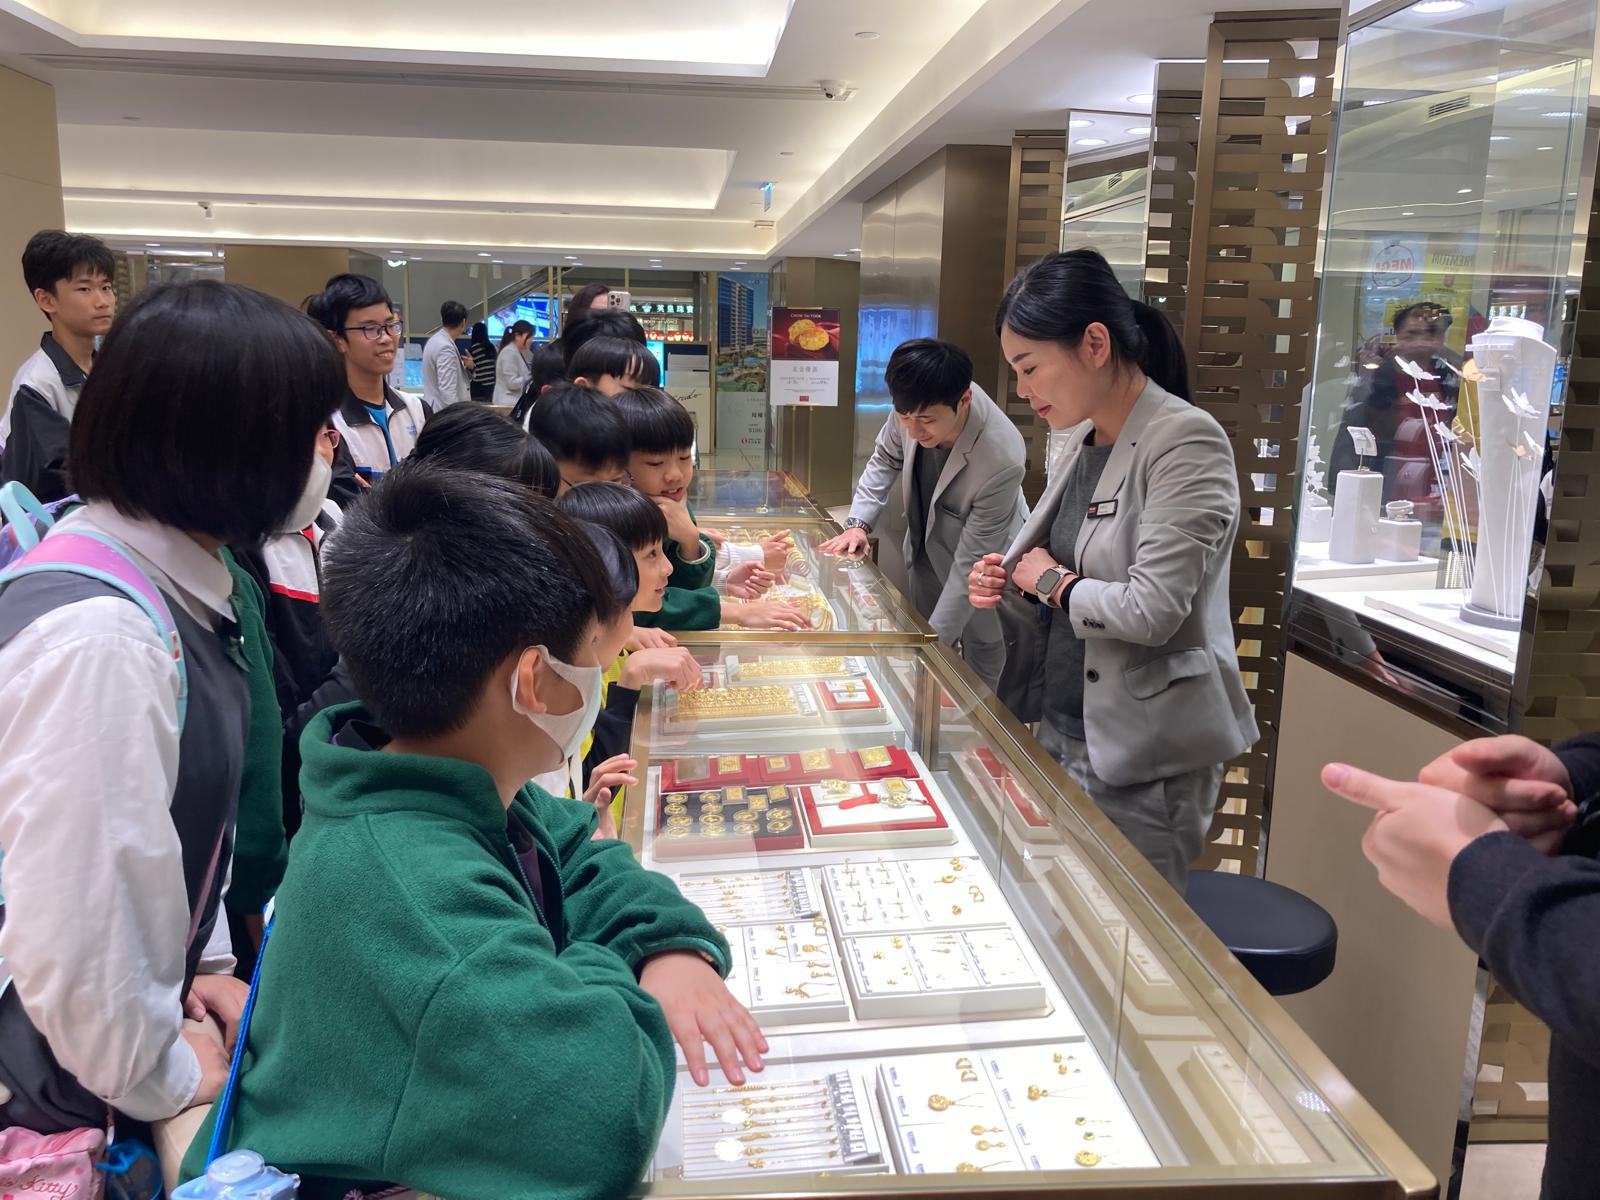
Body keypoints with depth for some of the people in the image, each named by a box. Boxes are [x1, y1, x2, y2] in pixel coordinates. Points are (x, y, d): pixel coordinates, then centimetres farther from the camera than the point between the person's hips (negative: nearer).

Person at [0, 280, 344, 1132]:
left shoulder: (172, 589, -1)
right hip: (81, 1090, -8)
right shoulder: (97, 636, -32)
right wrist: (161, 1079, -15)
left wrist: (204, 961, 8)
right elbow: (70, 924, -31)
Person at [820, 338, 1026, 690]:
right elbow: (886, 459, -2)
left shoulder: (1003, 459, -40)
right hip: (927, 546, 6)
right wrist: (858, 523, -13)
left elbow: (971, 563, -31)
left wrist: (935, 639, -28)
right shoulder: (916, 405, -26)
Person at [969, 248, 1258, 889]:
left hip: (1142, 761, -8)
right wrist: (1009, 578, 2)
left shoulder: (1186, 441, -17)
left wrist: (1051, 581, -9)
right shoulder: (1082, 441, 8)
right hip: (1064, 731, 8)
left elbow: (1150, 611, -25)